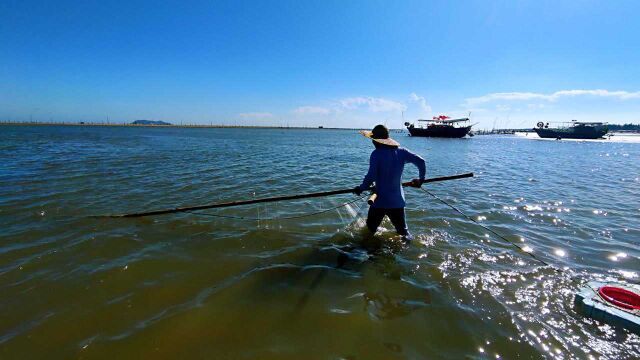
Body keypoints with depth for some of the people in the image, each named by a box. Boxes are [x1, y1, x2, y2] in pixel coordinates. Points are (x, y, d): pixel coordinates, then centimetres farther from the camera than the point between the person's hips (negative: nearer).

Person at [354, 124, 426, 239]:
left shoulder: (376, 154, -13)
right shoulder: (401, 151, 1)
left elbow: (371, 176, -22)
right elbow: (421, 161, -2)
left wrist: (361, 188, -6)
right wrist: (421, 179, 13)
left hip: (380, 200, -4)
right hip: (398, 200, 5)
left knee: (370, 229, 14)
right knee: (403, 231, 15)